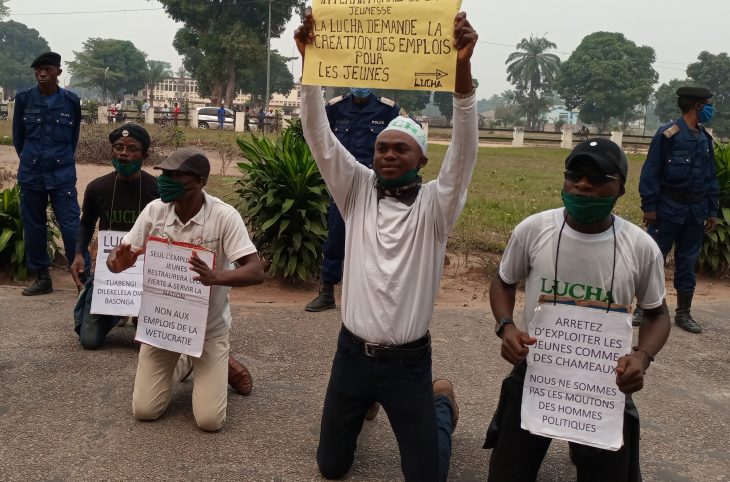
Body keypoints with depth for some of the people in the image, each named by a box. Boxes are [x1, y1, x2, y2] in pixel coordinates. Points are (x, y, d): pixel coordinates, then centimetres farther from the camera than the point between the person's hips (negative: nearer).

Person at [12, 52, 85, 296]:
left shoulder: (71, 101, -2)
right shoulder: (23, 99, 0)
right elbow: (17, 135, 11)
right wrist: (30, 159, 15)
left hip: (63, 173, -2)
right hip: (31, 173, 2)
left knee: (70, 224, -6)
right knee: (33, 226, 7)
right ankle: (42, 277, 19)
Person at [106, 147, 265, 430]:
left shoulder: (225, 216, -20)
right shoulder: (154, 210, -10)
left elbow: (256, 272, -24)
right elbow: (119, 256, -4)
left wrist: (216, 277, -44)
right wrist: (118, 262, -30)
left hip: (209, 326, -3)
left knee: (209, 420, -7)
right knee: (144, 410, 1)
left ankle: (216, 366, 25)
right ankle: (177, 367, 31)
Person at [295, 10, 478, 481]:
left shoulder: (434, 204, -8)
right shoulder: (358, 191, -1)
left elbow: (465, 146, -24)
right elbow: (320, 137, -11)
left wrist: (463, 66, -37)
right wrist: (310, 61, -24)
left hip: (408, 360, -2)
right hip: (352, 352, 3)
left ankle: (441, 403, 37)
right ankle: (368, 406, 47)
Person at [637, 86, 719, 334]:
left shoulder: (705, 138, 9)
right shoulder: (668, 134, -11)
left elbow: (712, 176, 14)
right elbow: (651, 172, -11)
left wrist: (712, 210, 12)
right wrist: (649, 206, -13)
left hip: (696, 211, 6)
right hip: (668, 209, -6)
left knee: (687, 263, 12)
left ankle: (683, 313, 21)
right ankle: (643, 308, 13)